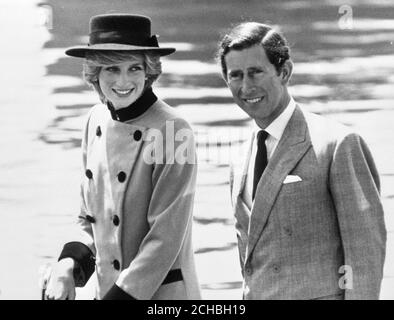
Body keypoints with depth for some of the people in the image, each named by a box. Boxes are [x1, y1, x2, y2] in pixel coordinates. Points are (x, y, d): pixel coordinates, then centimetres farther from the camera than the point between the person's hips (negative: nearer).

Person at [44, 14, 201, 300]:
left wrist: (121, 294, -20)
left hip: (161, 292, -6)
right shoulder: (97, 121, 2)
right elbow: (90, 217, 11)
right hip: (107, 289, 6)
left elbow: (166, 237, -17)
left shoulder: (172, 131, -16)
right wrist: (69, 264, -5)